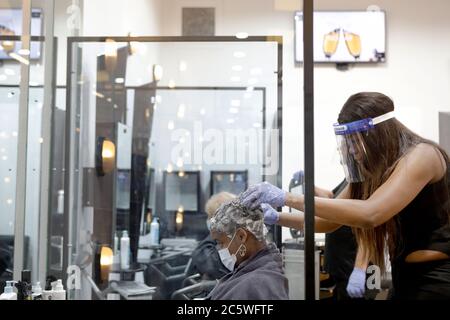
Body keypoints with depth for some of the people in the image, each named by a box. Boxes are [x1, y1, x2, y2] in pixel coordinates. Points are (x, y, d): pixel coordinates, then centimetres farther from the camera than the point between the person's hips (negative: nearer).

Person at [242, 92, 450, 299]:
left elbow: (370, 214, -31)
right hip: (405, 276, 7)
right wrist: (277, 218, -4)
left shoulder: (422, 154, -17)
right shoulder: (370, 169, 8)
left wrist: (287, 198, -30)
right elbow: (330, 221, 11)